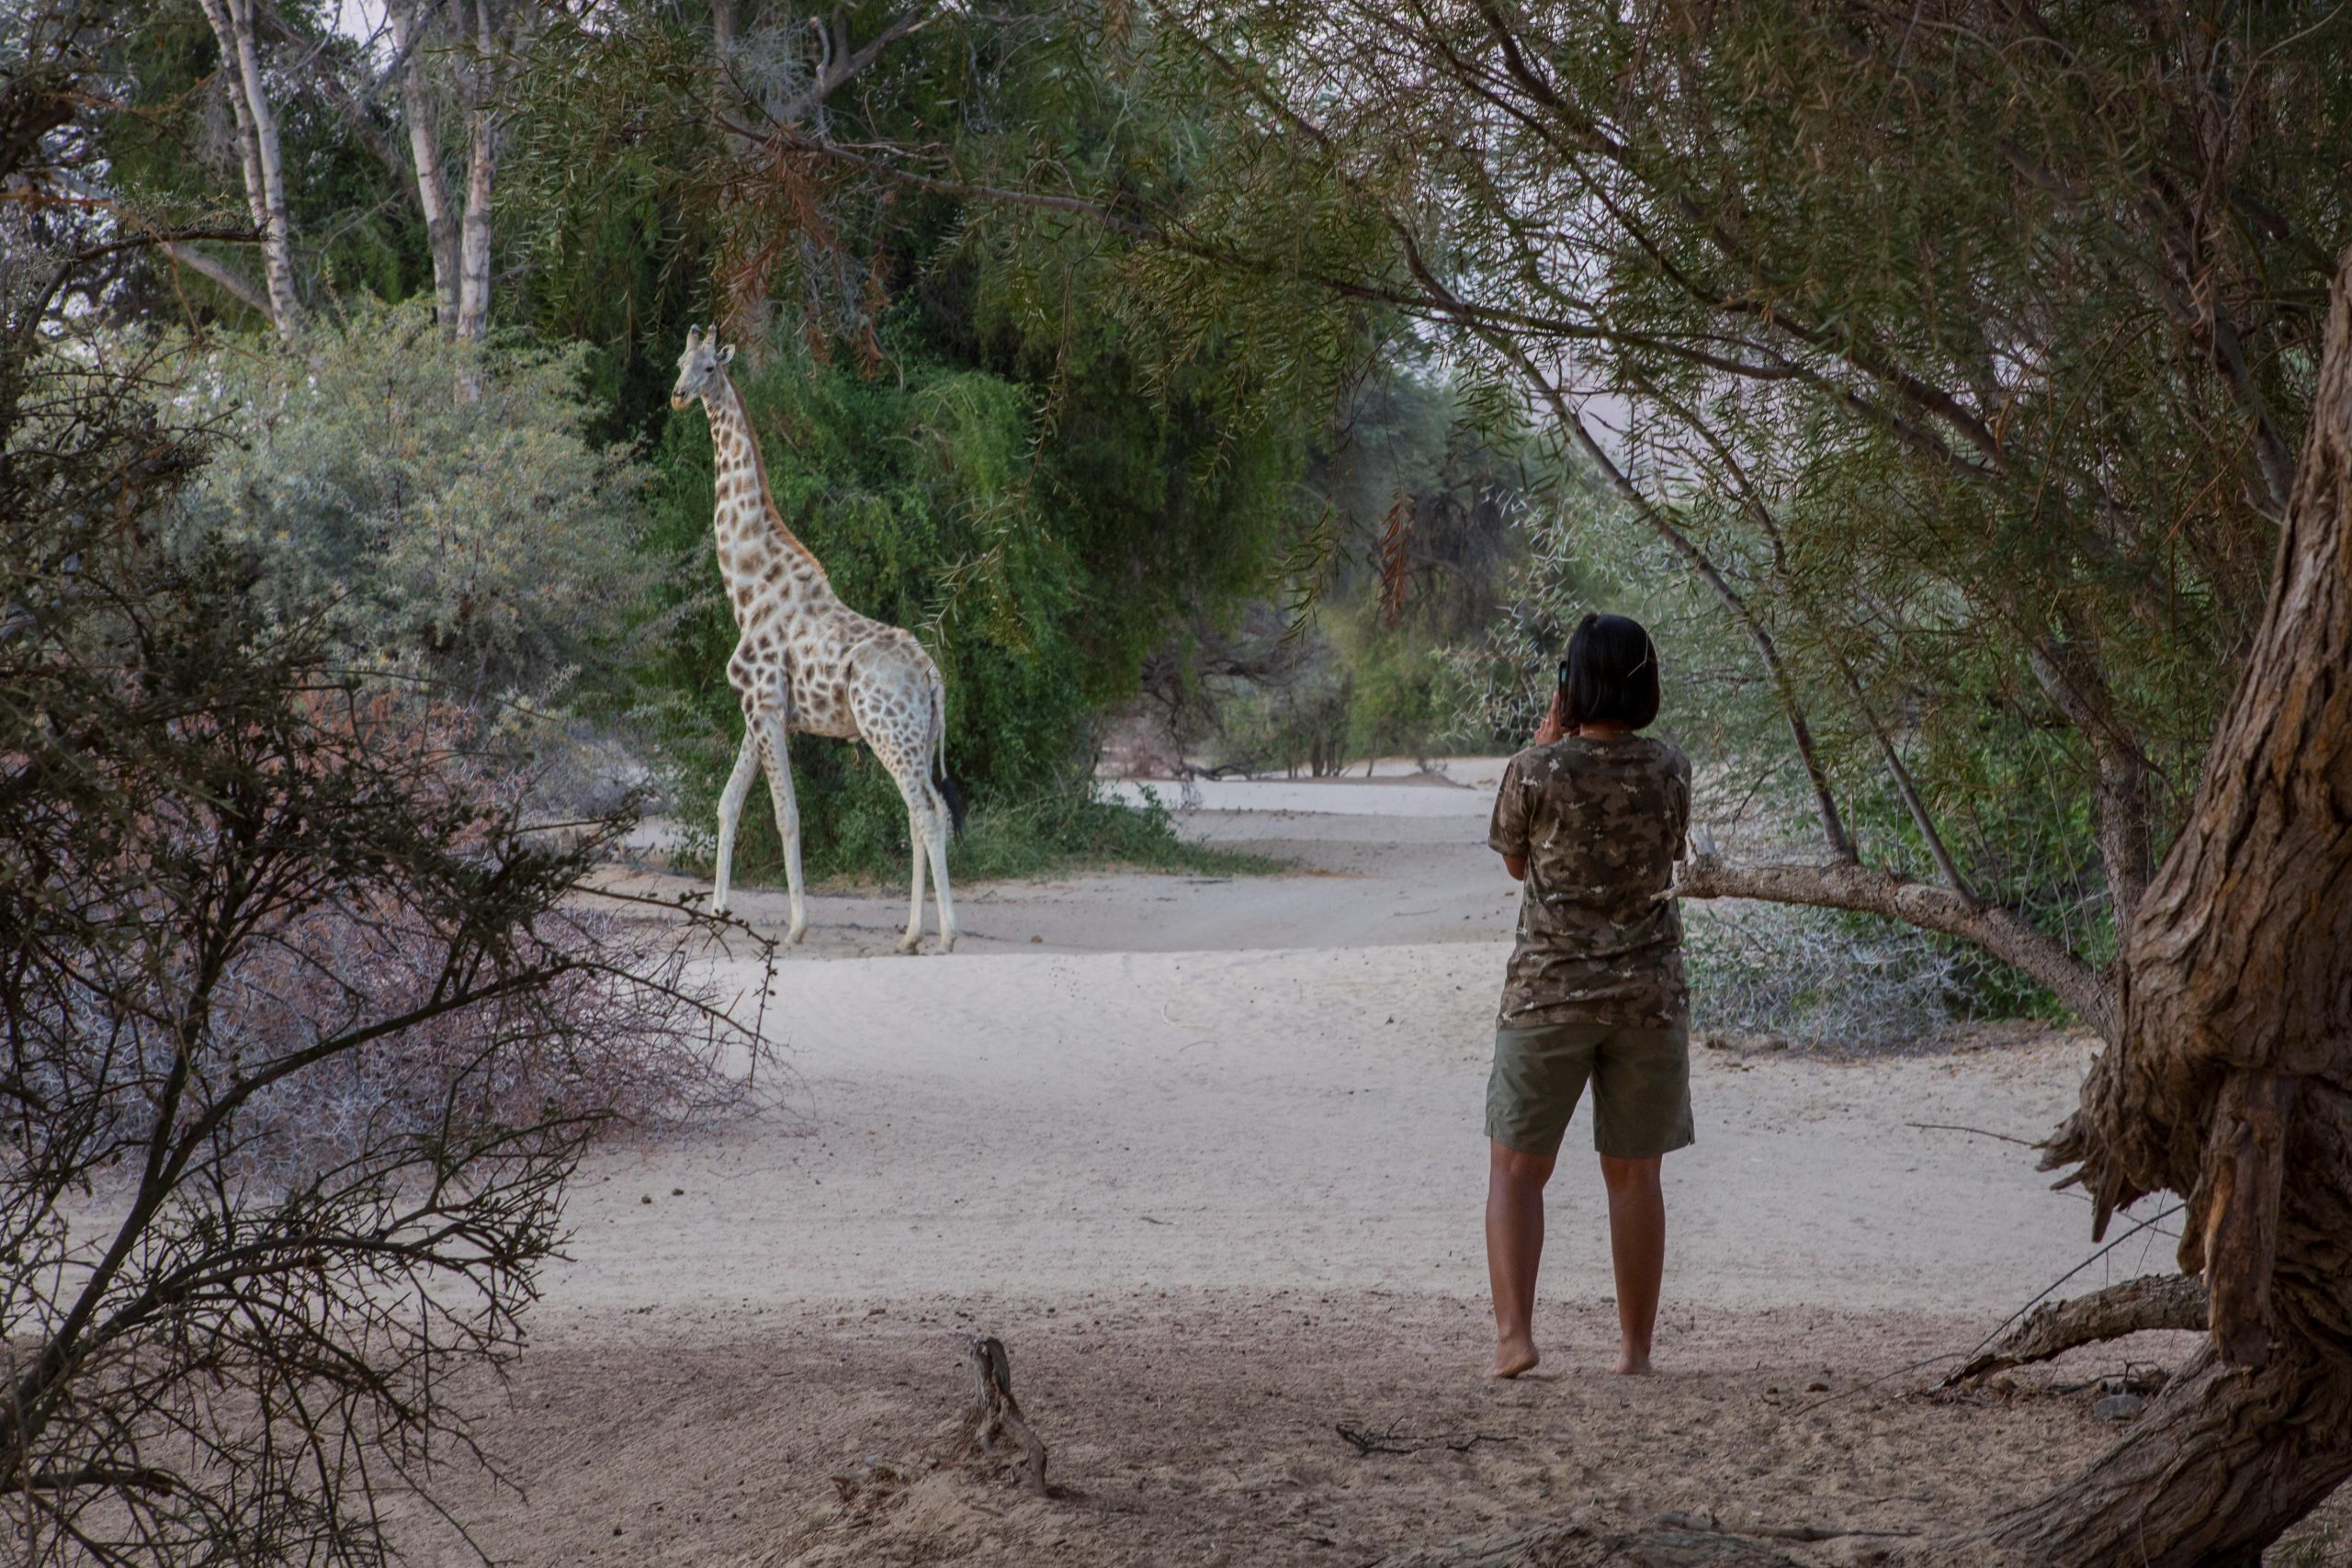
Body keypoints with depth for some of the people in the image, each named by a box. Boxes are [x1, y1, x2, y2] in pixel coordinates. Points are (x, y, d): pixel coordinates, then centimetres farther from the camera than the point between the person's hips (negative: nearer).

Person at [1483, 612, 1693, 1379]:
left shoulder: (1536, 772, -10)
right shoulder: (1671, 772, -3)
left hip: (1548, 992, -2)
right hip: (1649, 994, 2)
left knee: (1517, 1167, 6)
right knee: (1633, 1174, 10)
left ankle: (1514, 1333, -7)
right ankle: (1635, 1345, 13)